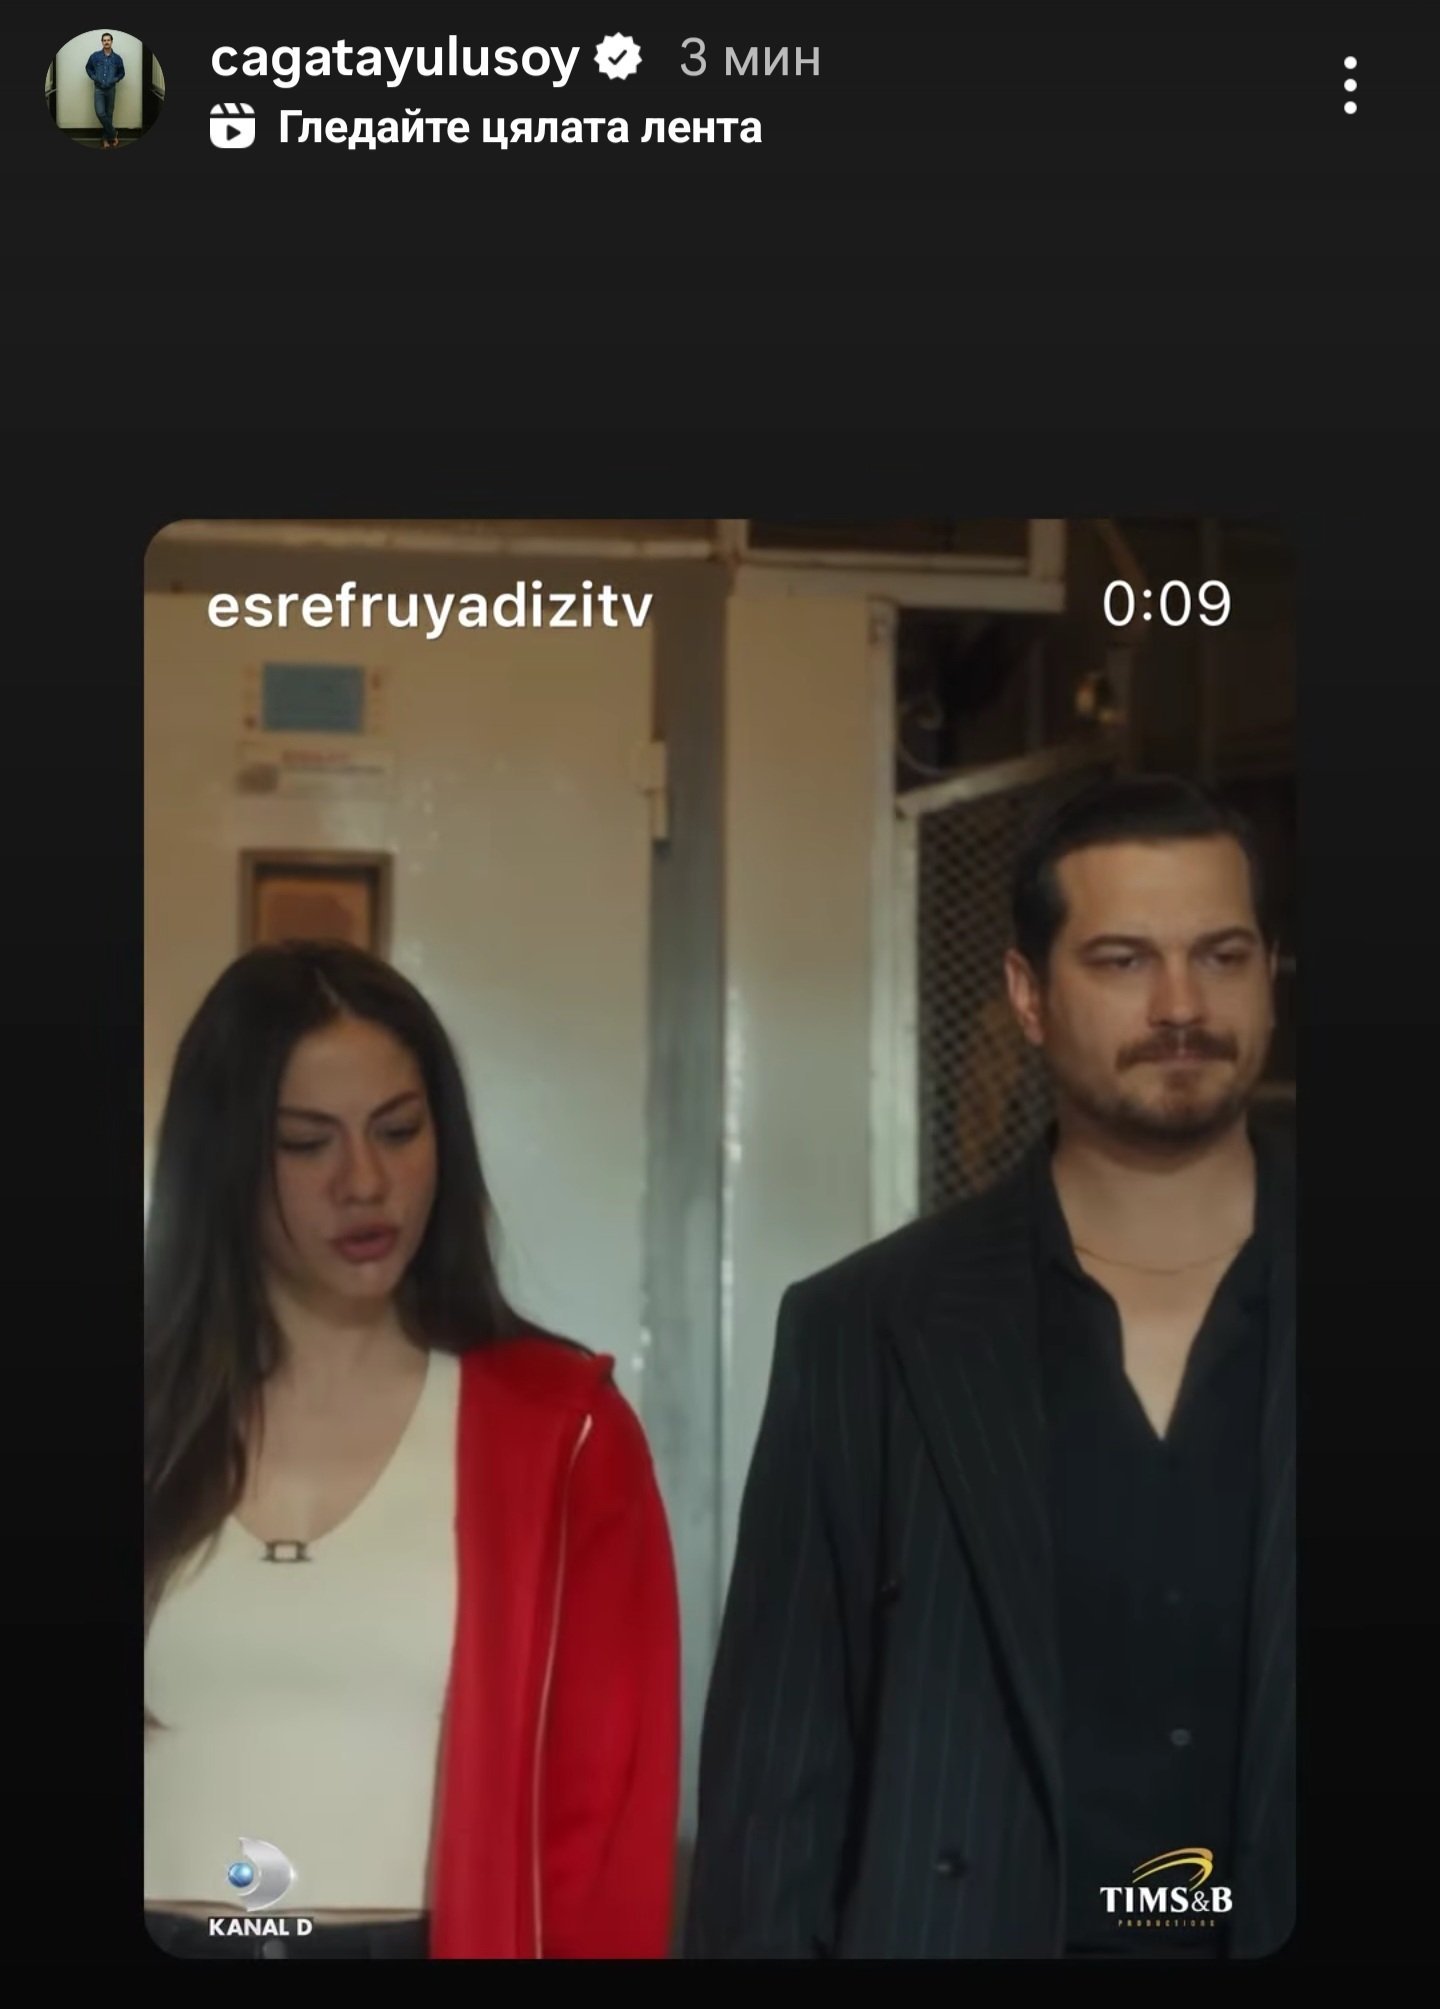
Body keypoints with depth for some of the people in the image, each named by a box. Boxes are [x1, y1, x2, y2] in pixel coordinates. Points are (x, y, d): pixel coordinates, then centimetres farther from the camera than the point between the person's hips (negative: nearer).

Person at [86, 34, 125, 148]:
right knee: (100, 113, -14)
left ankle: (106, 138, 16)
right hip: (99, 89, -1)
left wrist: (115, 80, -4)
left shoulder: (117, 58, 0)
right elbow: (88, 68, 12)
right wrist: (93, 77, -3)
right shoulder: (95, 56, -2)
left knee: (109, 115, 5)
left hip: (111, 89, 1)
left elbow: (122, 72, 13)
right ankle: (113, 135, -1)